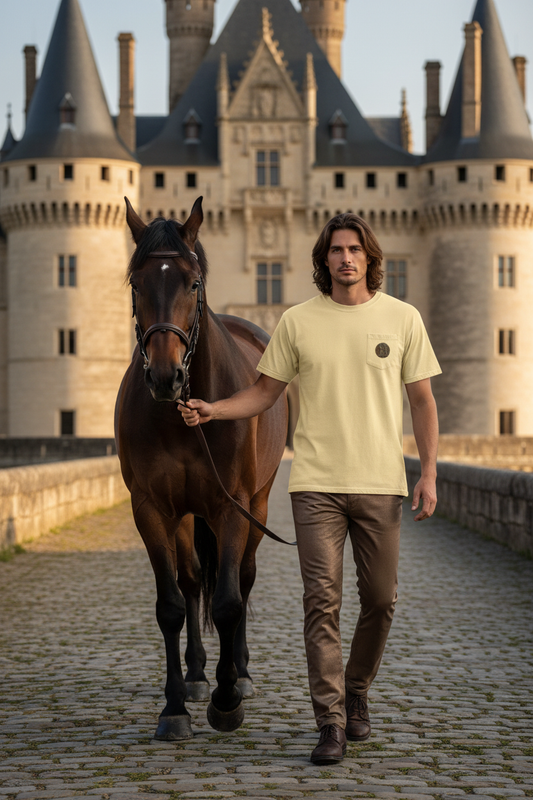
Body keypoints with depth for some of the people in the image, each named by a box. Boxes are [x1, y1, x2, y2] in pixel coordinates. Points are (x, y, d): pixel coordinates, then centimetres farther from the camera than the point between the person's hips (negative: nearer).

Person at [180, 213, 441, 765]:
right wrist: (211, 410, -8)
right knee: (322, 601, -6)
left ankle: (355, 693, 31)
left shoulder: (402, 318, 4)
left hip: (381, 482, 1)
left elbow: (422, 400, 7)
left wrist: (429, 473, 0)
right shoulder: (297, 322, 3)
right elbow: (265, 392, 8)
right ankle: (331, 723, -2)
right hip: (316, 483, -1)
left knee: (380, 600, 8)